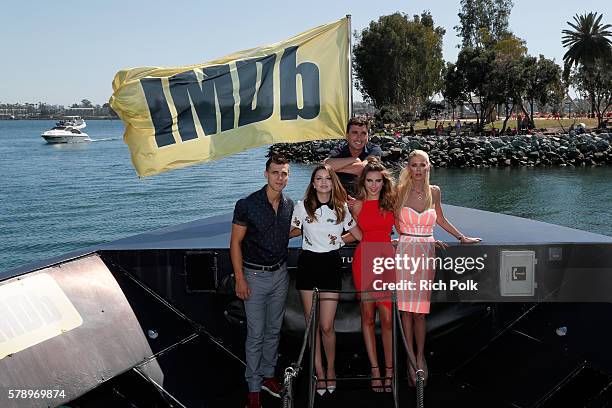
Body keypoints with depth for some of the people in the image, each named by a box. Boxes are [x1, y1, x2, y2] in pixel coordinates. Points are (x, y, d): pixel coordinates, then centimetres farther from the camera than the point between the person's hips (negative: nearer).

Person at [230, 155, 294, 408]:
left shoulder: (289, 205, 1)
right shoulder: (247, 205, -14)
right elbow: (235, 242, -10)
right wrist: (240, 279, -13)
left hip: (280, 274, 5)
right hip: (255, 276, -5)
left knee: (274, 330, 15)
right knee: (256, 334, 1)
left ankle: (267, 375, 32)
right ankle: (253, 387, 15)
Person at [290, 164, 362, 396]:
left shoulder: (342, 208, 4)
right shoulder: (302, 206, 0)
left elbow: (360, 235, 10)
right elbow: (291, 232, 12)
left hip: (331, 264, 0)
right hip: (308, 264, 0)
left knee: (327, 325, -4)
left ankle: (331, 369, 20)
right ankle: (318, 372, 22)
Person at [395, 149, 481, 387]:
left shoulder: (434, 192, 7)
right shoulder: (400, 191, -1)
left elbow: (440, 220, 22)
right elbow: (398, 226, 8)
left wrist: (462, 238, 25)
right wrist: (427, 240, 3)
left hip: (427, 254, 2)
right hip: (406, 252, -1)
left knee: (420, 309, 2)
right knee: (406, 308, -1)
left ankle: (420, 357, 16)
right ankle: (411, 359, 9)